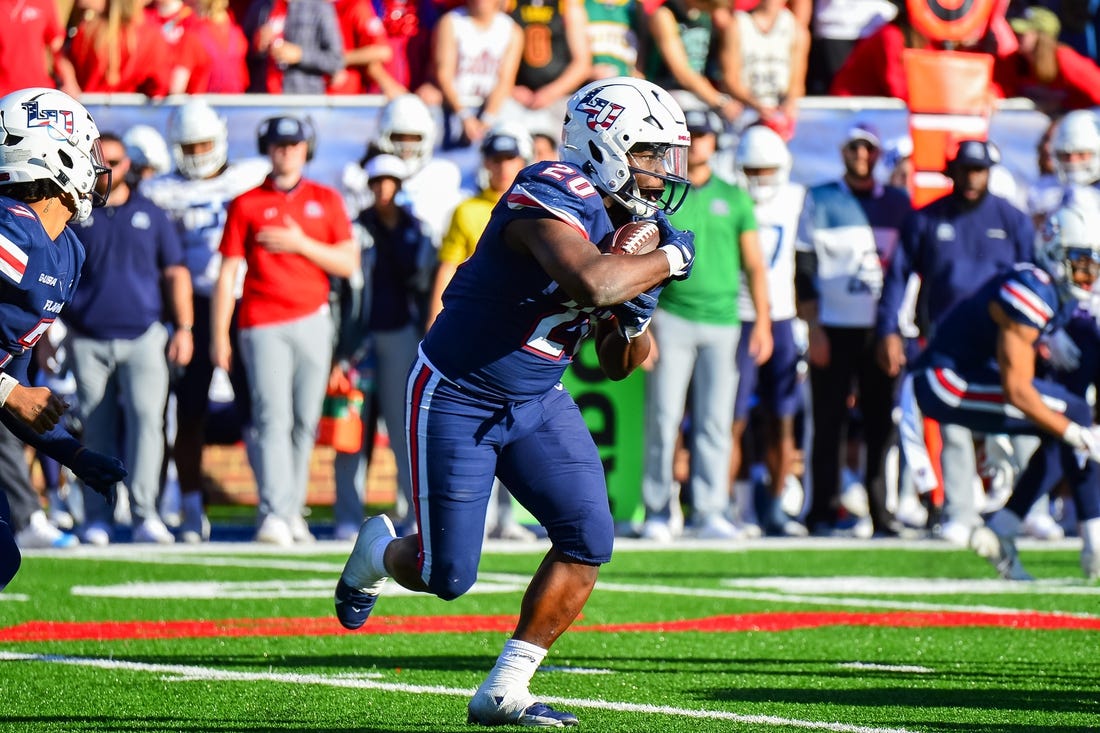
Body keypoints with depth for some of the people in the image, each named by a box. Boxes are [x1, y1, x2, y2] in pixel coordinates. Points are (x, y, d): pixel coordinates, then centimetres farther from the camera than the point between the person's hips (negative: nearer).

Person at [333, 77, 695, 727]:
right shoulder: (554, 198, -24)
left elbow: (619, 365, 11)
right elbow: (591, 284, -46)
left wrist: (635, 318, -11)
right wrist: (669, 260, -29)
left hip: (536, 402, 8)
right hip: (456, 398, -8)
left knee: (589, 541, -8)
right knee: (448, 576, -2)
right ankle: (380, 552, 34)